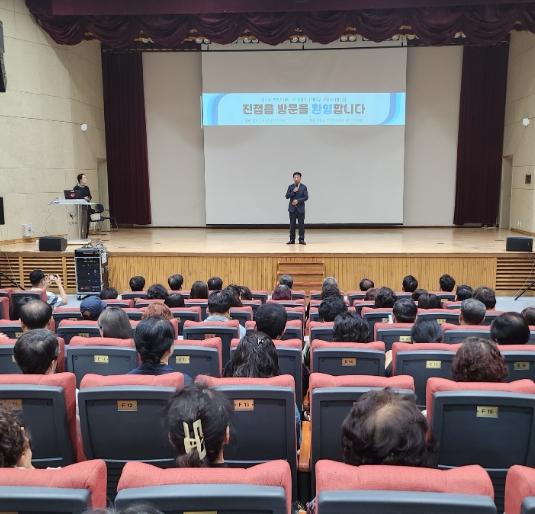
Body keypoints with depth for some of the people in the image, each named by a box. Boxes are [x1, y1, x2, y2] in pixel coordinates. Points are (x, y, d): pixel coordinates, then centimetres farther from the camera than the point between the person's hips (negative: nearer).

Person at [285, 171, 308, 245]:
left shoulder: (304, 187, 2)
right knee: (292, 224, 2)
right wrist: (293, 192, -14)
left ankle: (301, 239, 4)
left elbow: (306, 197, -4)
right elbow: (287, 196, -1)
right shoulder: (290, 186, 6)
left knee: (301, 224, -1)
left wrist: (298, 200, -14)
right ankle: (292, 239, 8)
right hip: (292, 208, 1)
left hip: (300, 208, -1)